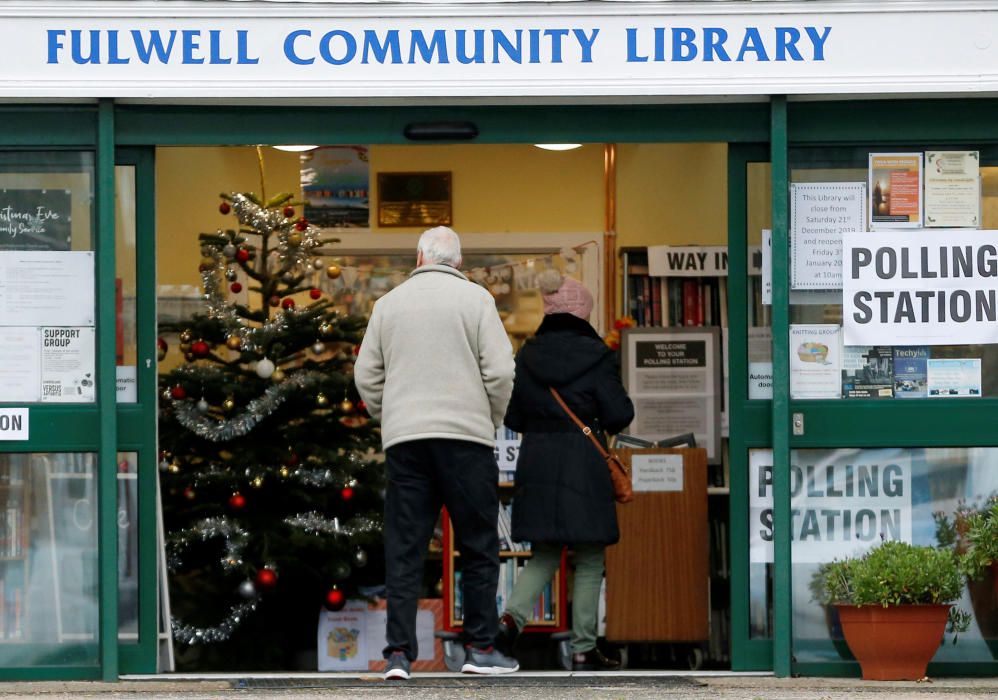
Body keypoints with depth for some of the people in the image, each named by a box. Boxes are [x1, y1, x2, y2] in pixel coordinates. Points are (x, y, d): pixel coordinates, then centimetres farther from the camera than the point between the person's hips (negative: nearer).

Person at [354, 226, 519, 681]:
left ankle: (399, 652, -3)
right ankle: (480, 648, 6)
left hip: (403, 438, 3)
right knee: (479, 547, 6)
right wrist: (492, 420, 9)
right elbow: (499, 371, -6)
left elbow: (366, 376, 9)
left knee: (404, 549, 3)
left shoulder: (389, 303, 10)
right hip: (465, 435, -3)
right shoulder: (475, 299, 1)